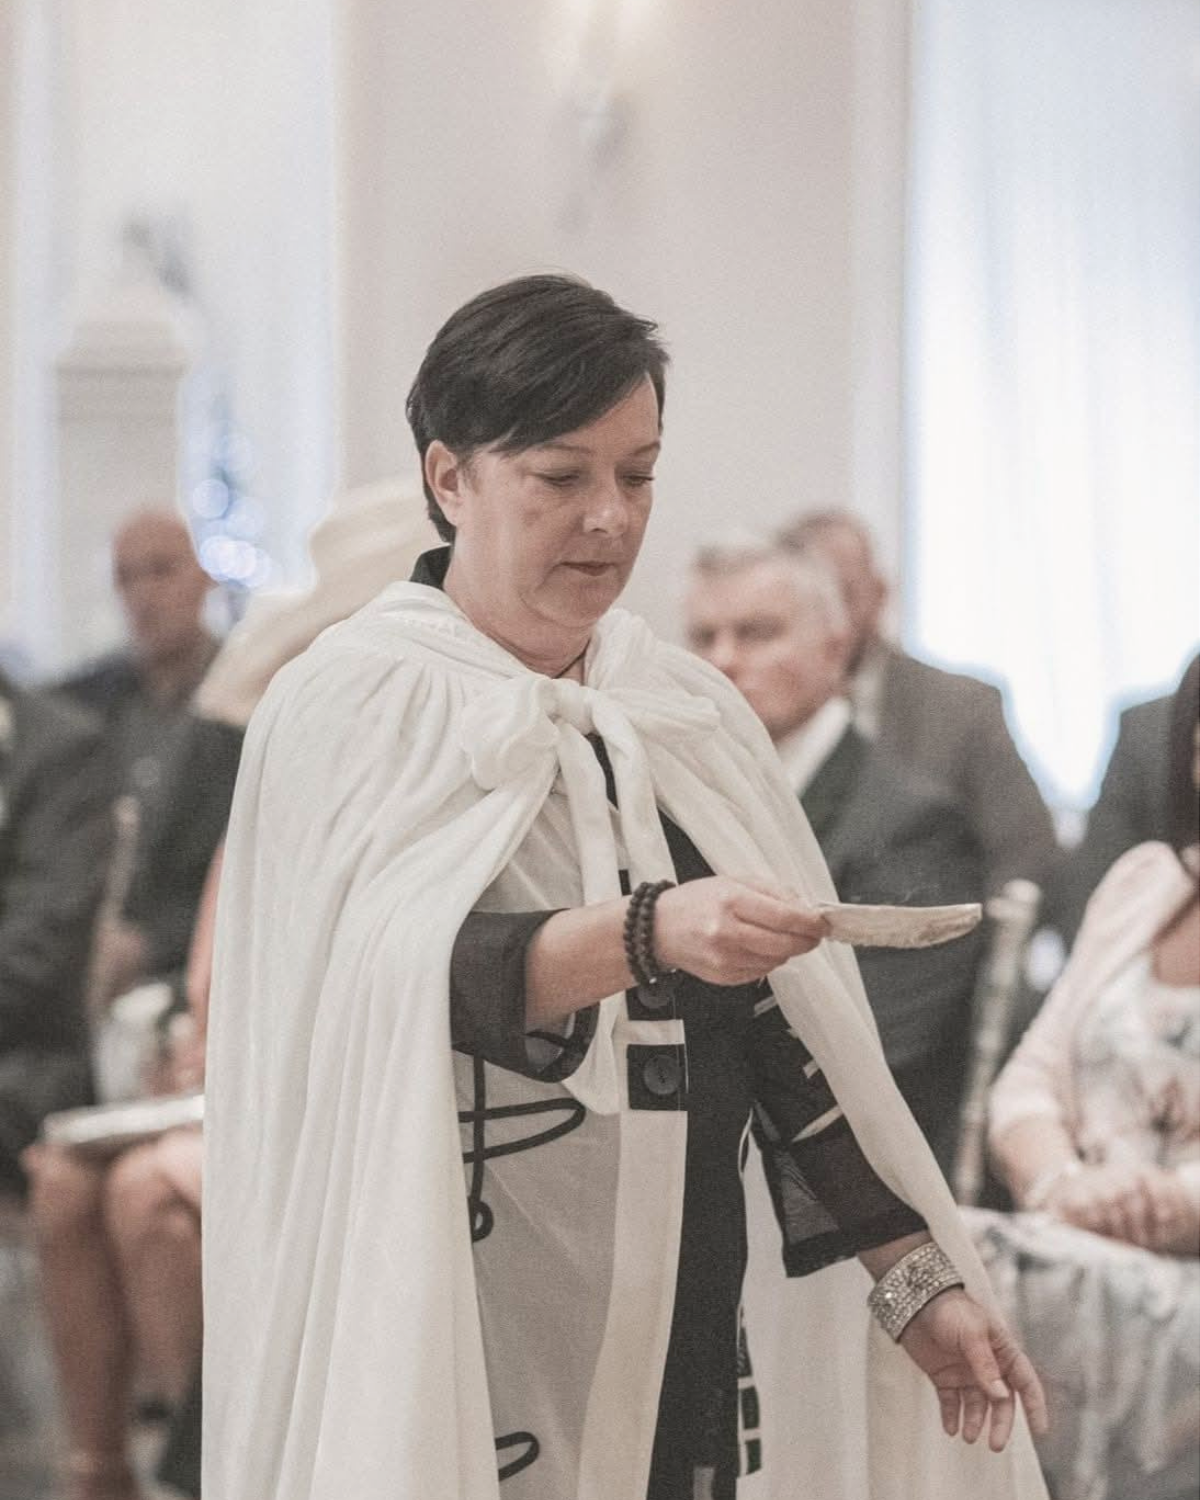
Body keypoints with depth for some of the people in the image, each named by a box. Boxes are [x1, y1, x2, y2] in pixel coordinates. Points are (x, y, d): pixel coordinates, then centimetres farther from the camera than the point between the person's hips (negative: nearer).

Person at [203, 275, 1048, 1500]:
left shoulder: (685, 711, 11)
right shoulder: (352, 709, -6)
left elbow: (777, 1025, 9)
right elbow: (405, 965, -21)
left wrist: (918, 1280, 4)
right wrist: (649, 933, -36)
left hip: (679, 1324, 5)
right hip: (462, 1343, -5)